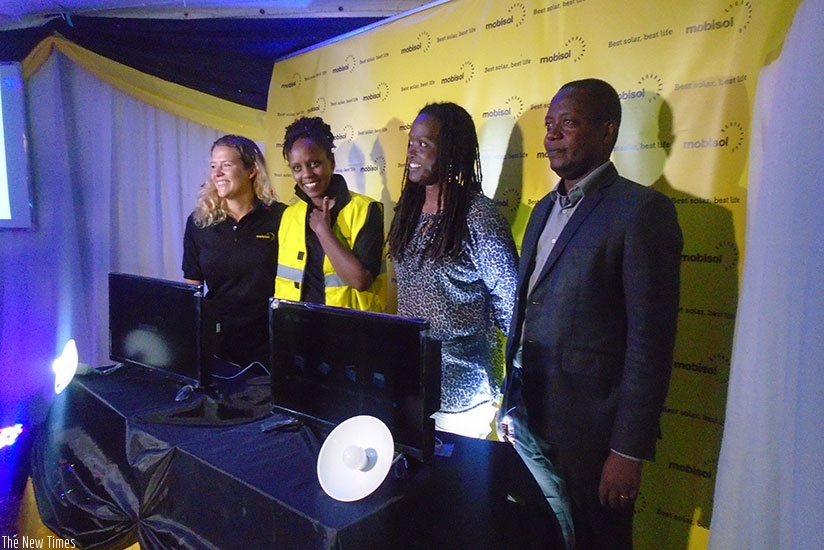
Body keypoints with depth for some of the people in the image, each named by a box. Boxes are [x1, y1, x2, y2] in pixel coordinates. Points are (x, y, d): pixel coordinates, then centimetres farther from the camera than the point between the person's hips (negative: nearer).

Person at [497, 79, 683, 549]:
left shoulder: (643, 210, -13)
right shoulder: (545, 209, 11)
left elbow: (651, 342, -16)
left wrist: (629, 451, -16)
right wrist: (511, 404, 14)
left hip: (588, 428, -7)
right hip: (527, 418, 7)